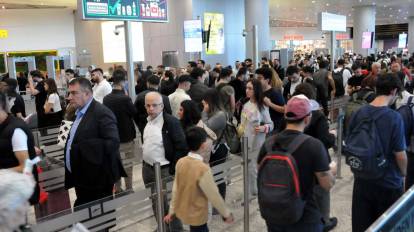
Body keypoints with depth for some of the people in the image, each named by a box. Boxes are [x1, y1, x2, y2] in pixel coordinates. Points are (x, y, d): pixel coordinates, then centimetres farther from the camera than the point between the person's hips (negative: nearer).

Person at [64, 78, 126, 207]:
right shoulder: (78, 112, 12)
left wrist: (81, 147, -27)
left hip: (97, 181, -9)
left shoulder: (102, 113, -17)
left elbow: (113, 143, -27)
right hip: (81, 179, 9)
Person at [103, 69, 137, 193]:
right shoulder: (125, 98, -22)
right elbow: (135, 113, -8)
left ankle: (117, 190, 24)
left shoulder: (106, 99, -3)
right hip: (126, 137, -5)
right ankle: (129, 189, 16)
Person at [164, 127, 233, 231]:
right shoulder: (203, 169, -29)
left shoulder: (180, 162, -10)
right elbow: (214, 196, -20)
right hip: (196, 215, -7)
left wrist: (172, 210, 11)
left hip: (182, 210, 7)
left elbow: (175, 189, 0)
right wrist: (226, 214, -5)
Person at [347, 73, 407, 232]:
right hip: (388, 181, -3)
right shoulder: (394, 117, -19)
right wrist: (403, 174, 5)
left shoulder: (358, 113, -6)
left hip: (362, 179, 4)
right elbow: (400, 154, -15)